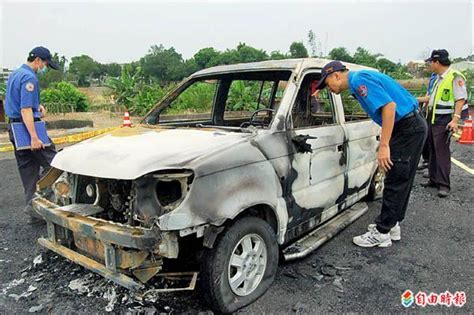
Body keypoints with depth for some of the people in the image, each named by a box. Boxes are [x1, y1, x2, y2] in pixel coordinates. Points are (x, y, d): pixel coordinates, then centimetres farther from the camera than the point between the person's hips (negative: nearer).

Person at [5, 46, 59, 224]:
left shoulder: (14, 74, 18)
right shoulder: (29, 78, -14)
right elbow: (26, 110, -22)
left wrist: (36, 105, 14)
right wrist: (34, 137, -25)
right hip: (28, 127, -10)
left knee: (28, 170, 11)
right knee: (52, 164, -4)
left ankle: (33, 211, 16)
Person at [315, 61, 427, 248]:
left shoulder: (359, 79, -15)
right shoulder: (359, 80, 16)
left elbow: (389, 105, -27)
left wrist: (384, 146, -27)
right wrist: (385, 142, 20)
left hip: (408, 129, -10)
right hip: (411, 127, 10)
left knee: (396, 181, -5)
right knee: (400, 180, 15)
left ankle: (382, 233, 4)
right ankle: (392, 225, 27)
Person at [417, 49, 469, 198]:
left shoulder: (455, 77, -12)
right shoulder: (438, 78, 16)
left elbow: (461, 99, -17)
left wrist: (455, 119, -25)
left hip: (443, 120, -9)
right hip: (432, 118, 9)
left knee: (442, 152, -8)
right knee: (432, 150, 13)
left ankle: (444, 185, -4)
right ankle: (434, 179, 23)